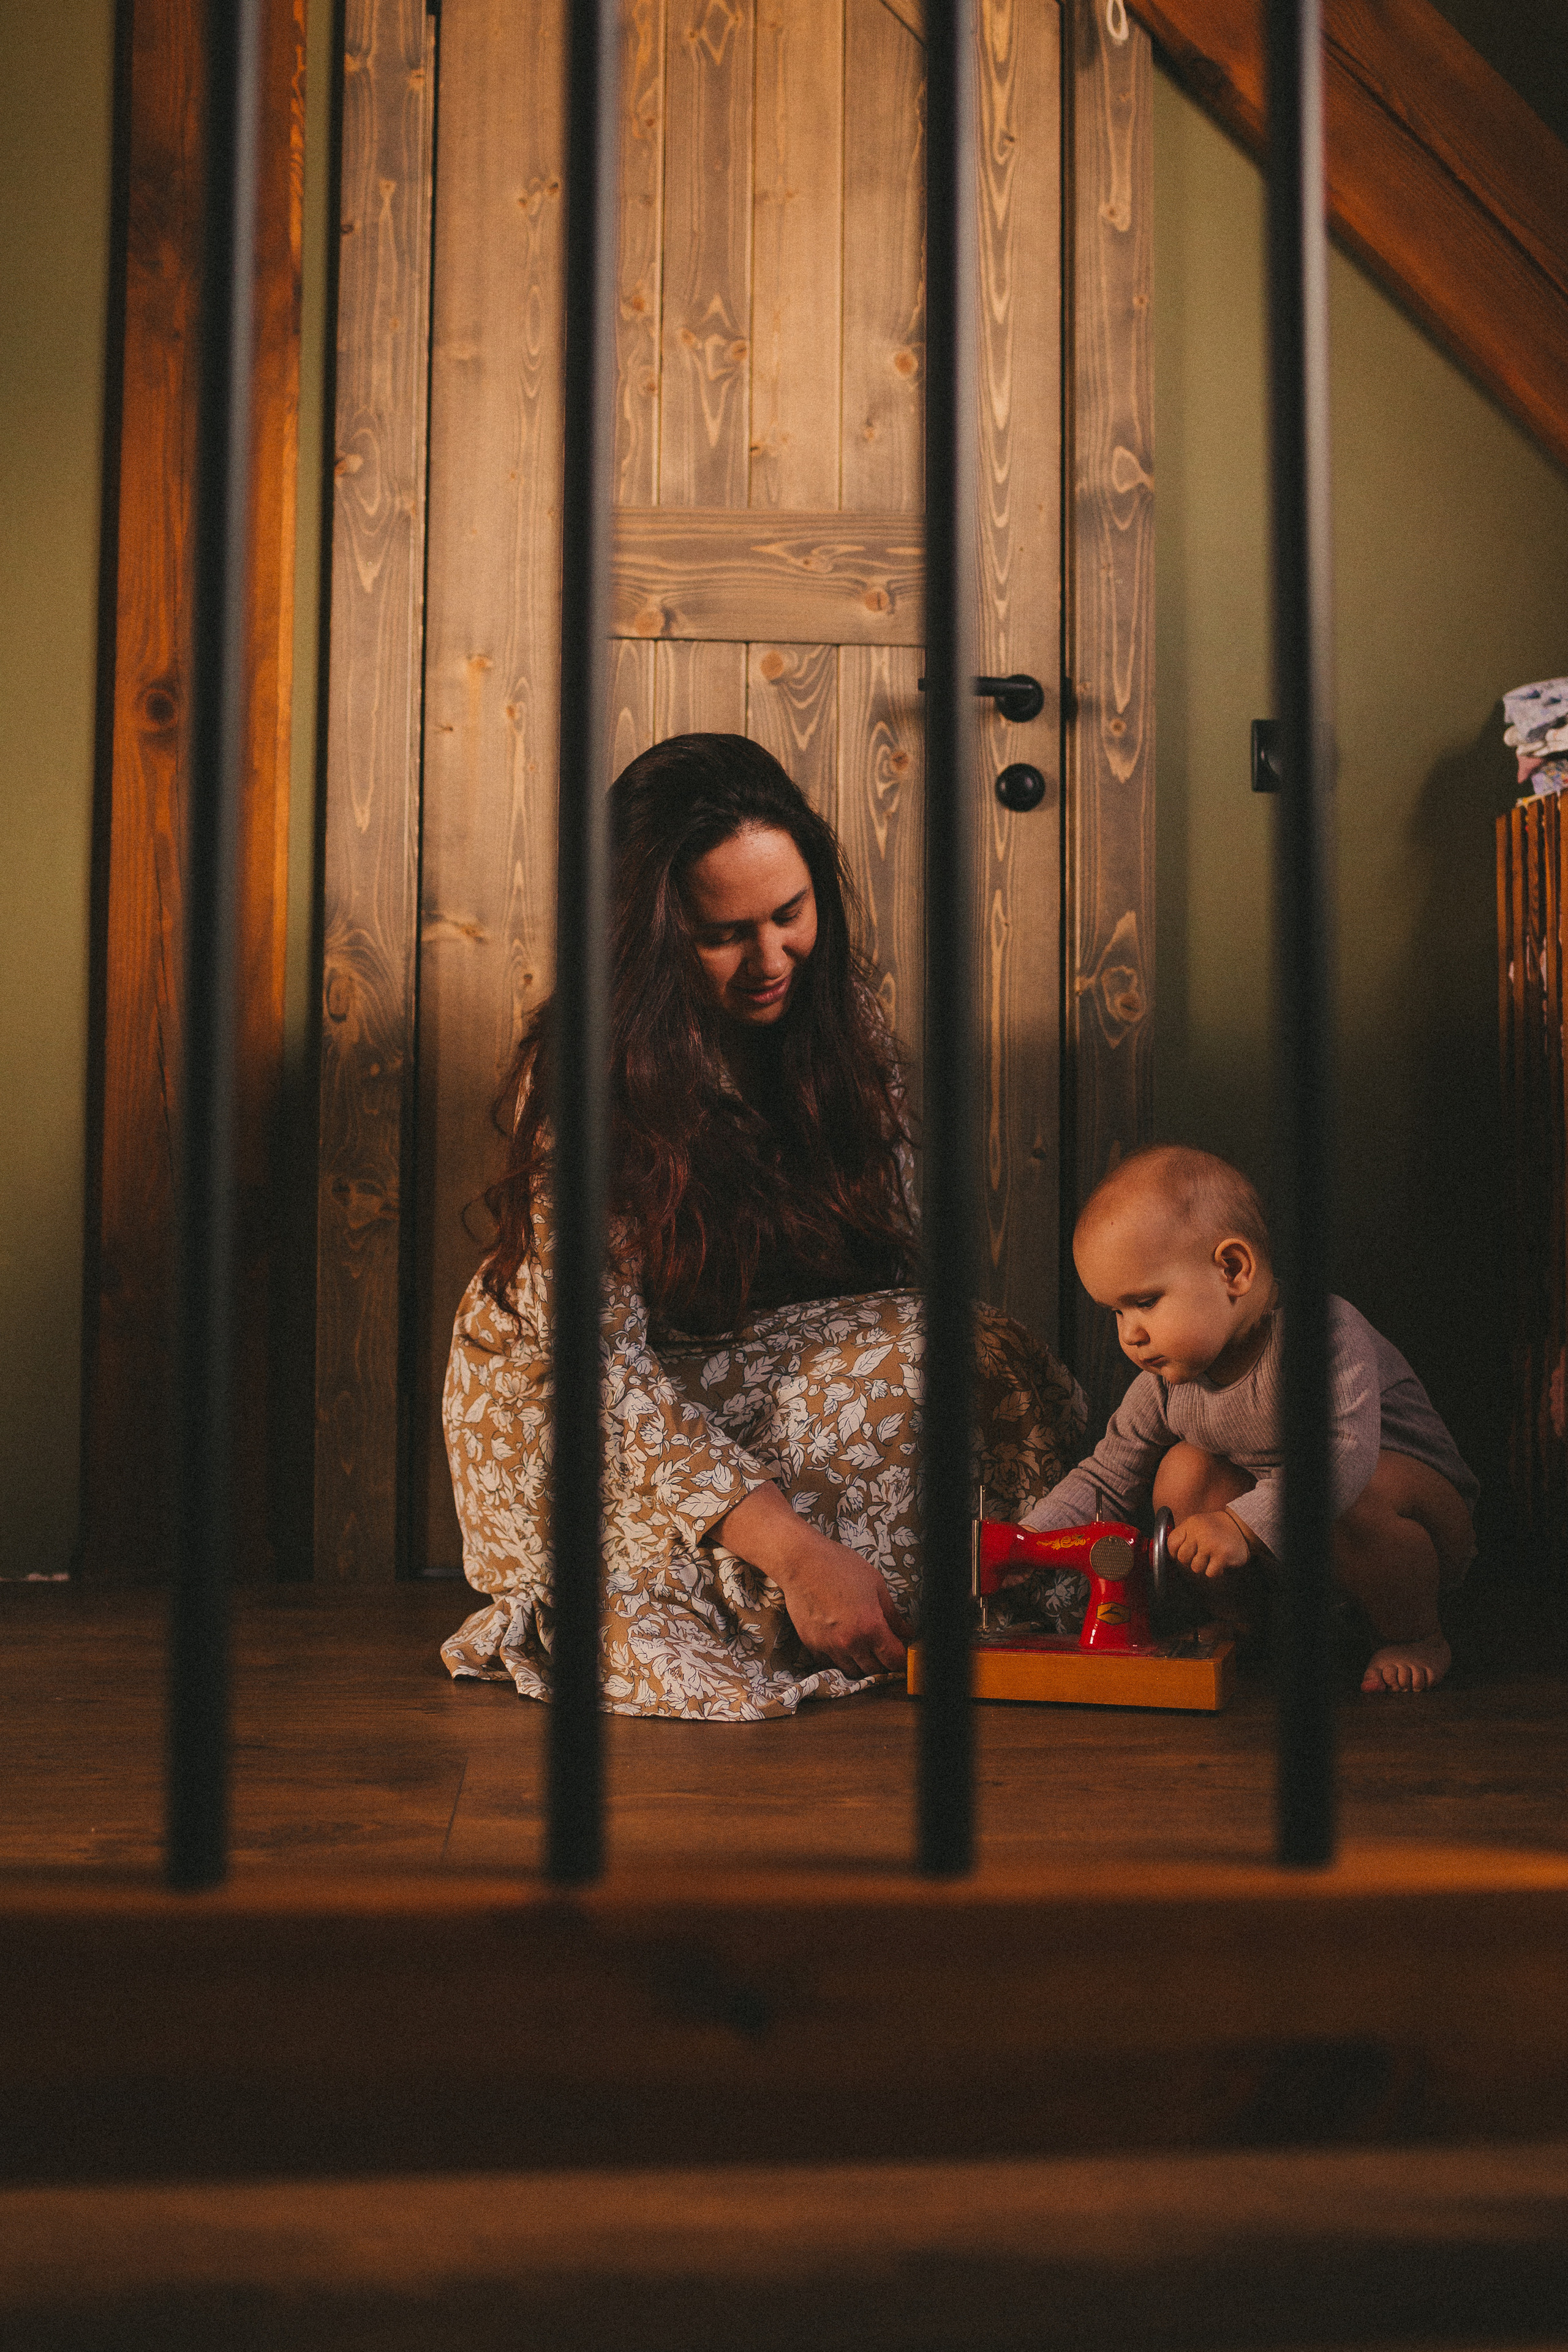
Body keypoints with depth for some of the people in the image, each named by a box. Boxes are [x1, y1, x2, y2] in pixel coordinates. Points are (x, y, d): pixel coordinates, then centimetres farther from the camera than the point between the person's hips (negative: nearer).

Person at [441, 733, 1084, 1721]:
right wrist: (797, 1553, -37)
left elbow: (912, 1251, 0)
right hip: (576, 1424, -6)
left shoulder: (842, 1017, -3)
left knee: (1015, 1378, -20)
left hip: (776, 1368, 6)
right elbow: (601, 1367, -27)